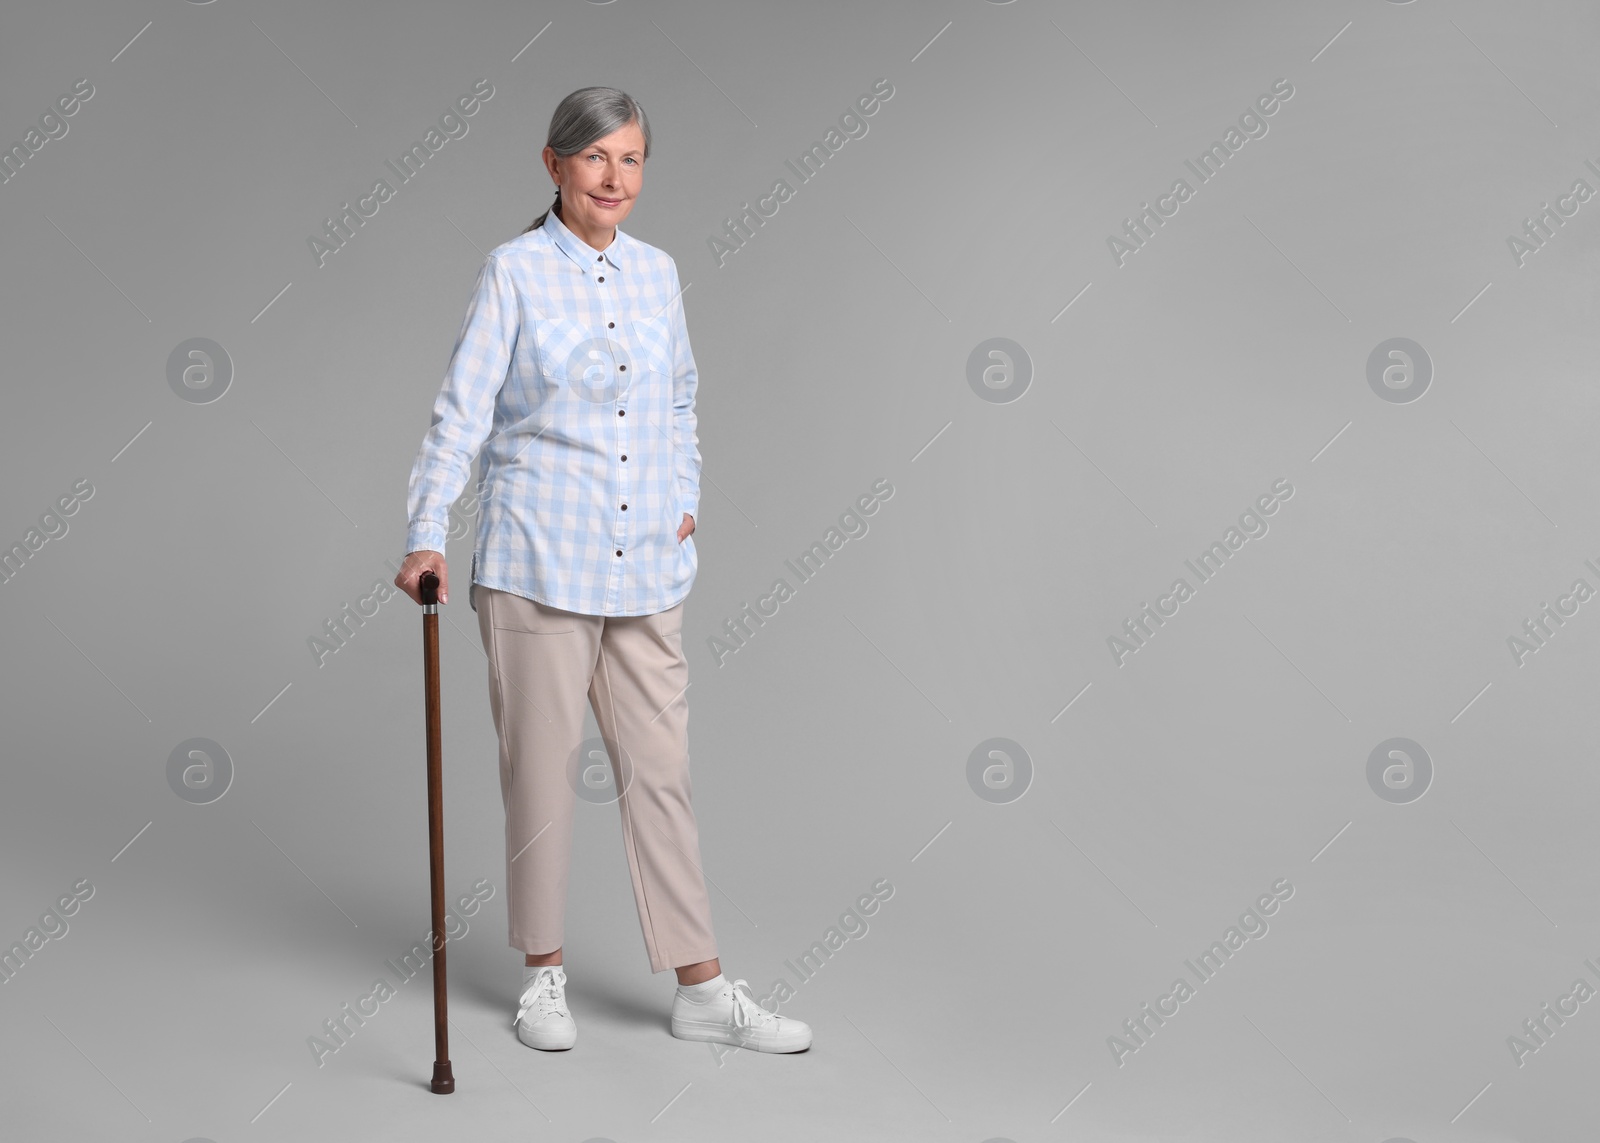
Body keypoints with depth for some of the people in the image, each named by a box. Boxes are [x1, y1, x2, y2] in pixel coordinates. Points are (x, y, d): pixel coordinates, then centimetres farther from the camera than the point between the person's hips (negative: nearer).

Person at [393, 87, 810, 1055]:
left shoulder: (658, 273, 10)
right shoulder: (516, 271, -4)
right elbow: (463, 411, -9)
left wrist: (687, 500, 10)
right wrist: (427, 536, -18)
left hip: (647, 568, 4)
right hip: (538, 563, -4)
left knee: (661, 772, 7)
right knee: (544, 771, 5)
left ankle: (703, 989, 14)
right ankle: (544, 975, 22)